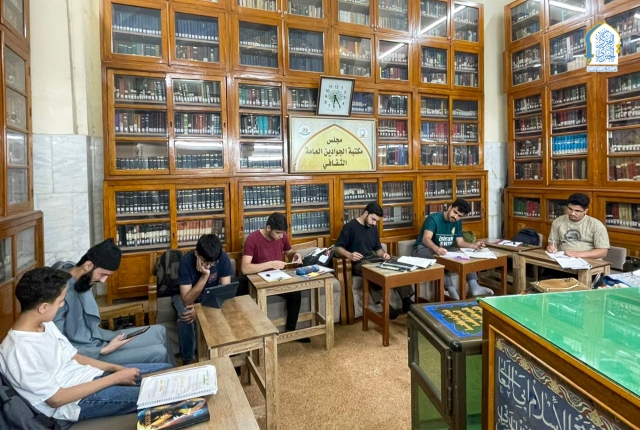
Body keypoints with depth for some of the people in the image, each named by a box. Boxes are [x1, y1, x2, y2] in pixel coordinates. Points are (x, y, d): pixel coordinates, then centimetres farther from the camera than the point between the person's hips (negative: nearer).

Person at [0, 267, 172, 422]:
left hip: (87, 376, 8)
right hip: (75, 403, -8)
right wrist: (116, 378, -20)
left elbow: (74, 357, 9)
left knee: (166, 371, 1)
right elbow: (55, 399, -22)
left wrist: (117, 368, -4)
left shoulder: (45, 324, 0)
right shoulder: (19, 351, -26)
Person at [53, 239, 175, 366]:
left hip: (95, 339, 8)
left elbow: (89, 326, 10)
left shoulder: (82, 280, 0)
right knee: (158, 353, -12)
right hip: (87, 354, -8)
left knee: (159, 331, 7)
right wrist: (103, 350, -22)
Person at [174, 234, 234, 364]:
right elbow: (187, 300, -33)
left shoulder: (223, 257, -26)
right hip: (186, 295, -1)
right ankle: (188, 359, -8)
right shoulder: (186, 261, -31)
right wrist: (204, 276, -43)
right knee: (185, 316, -32)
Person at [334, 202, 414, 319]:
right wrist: (349, 255, -26)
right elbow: (337, 248, -7)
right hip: (357, 263, -6)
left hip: (373, 260, 7)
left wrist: (383, 254, -1)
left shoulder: (373, 228, 16)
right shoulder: (349, 226, -5)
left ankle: (406, 299, -18)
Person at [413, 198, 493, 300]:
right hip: (424, 249, -6)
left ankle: (473, 286, -24)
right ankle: (451, 289, -40)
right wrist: (437, 248, -52)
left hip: (445, 249, 7)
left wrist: (474, 245, -18)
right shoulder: (433, 218, -18)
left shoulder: (457, 222, 4)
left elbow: (460, 242, 3)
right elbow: (426, 239, -31)